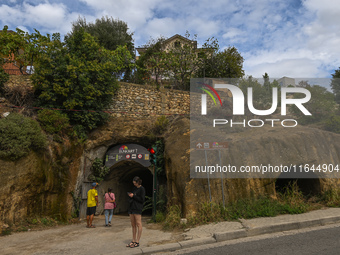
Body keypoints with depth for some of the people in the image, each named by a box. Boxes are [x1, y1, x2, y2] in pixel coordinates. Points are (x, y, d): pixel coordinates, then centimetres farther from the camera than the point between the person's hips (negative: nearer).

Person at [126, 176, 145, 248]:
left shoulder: (142, 189, -5)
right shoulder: (135, 188, 17)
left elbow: (142, 199, -11)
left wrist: (133, 196, -11)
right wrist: (130, 195, 1)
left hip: (137, 208, -8)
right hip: (131, 207, 8)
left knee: (138, 224, -4)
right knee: (133, 225, 10)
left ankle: (137, 242, -1)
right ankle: (133, 241, 16)